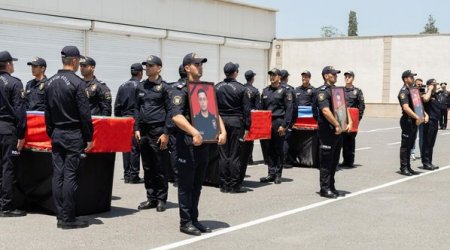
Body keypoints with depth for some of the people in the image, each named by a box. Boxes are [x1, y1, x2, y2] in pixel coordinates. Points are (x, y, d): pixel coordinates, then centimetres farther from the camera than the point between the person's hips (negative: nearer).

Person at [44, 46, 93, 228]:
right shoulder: (77, 83, -12)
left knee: (57, 175, 8)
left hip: (56, 134, 7)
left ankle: (60, 216, 13)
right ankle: (68, 218, -1)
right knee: (70, 176, -4)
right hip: (73, 135, -7)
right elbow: (84, 114, -14)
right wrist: (89, 138, -8)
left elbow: (47, 111, 14)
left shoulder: (50, 83, 10)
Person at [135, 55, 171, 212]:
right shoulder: (141, 87, 13)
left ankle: (161, 199, 8)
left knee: (160, 168, 0)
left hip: (158, 132, -6)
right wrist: (137, 129, 7)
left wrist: (166, 133, -11)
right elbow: (137, 109, 17)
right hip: (144, 132, 6)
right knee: (147, 168, 10)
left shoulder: (164, 87, -4)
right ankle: (151, 198, 18)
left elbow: (170, 111, -7)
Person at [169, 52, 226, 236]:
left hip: (204, 142, 7)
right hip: (188, 143, -7)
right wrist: (194, 133, -31)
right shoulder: (181, 90, -8)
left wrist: (222, 132, 0)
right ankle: (185, 222, 8)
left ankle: (194, 219, 21)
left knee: (198, 184, 13)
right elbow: (176, 116, -22)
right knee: (186, 184, 0)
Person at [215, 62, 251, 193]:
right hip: (236, 123, -3)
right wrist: (247, 127, -2)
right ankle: (235, 185, 2)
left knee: (222, 155, 7)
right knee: (234, 155, -1)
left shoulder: (217, 87, 5)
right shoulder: (241, 89, -6)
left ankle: (224, 185, 11)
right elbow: (246, 110, -6)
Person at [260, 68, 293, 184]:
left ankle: (278, 175, 8)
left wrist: (284, 125, -12)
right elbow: (262, 108, 18)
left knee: (278, 149, 1)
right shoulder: (265, 91, 14)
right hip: (267, 122, 5)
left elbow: (289, 109, -5)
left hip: (278, 122, -4)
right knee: (270, 149, 6)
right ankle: (271, 174, 11)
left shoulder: (285, 90, -1)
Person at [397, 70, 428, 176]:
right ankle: (403, 168, 2)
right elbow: (406, 108, -23)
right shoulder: (403, 91, -12)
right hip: (407, 121, -9)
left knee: (410, 145, 12)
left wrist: (425, 114, 8)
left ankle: (408, 167, 19)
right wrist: (417, 117, -25)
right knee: (405, 145, -3)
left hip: (414, 121, 9)